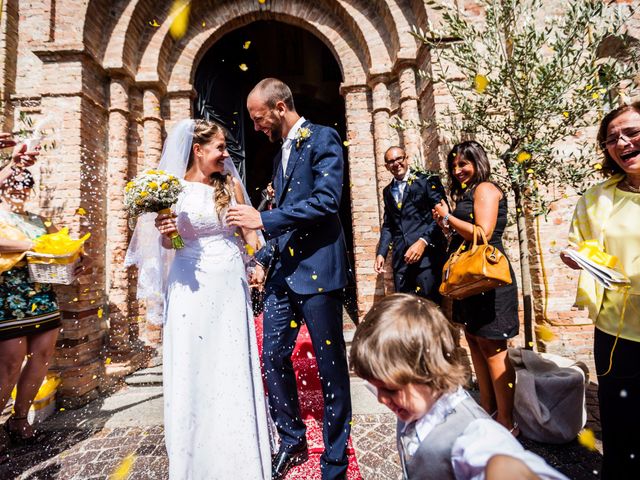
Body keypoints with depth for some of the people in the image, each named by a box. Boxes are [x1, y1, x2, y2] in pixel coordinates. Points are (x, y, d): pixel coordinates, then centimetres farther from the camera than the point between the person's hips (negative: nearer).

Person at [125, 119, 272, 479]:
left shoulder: (231, 185, 5)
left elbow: (248, 232, 7)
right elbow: (168, 243, 8)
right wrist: (166, 233, -14)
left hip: (230, 284, 1)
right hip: (191, 287, -1)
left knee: (234, 368, 8)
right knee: (191, 369, 8)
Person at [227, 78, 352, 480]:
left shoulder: (322, 138, -3)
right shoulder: (281, 151, 21)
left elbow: (327, 201, -18)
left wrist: (263, 219, -16)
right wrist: (264, 260, 15)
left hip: (317, 269, -8)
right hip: (283, 273, 8)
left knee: (331, 366, 6)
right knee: (273, 357, 12)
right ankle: (292, 441, 35)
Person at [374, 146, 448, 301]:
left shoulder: (428, 180, 2)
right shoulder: (387, 191, 18)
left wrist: (423, 241, -18)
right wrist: (381, 253, 10)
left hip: (427, 252, -4)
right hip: (401, 257, 5)